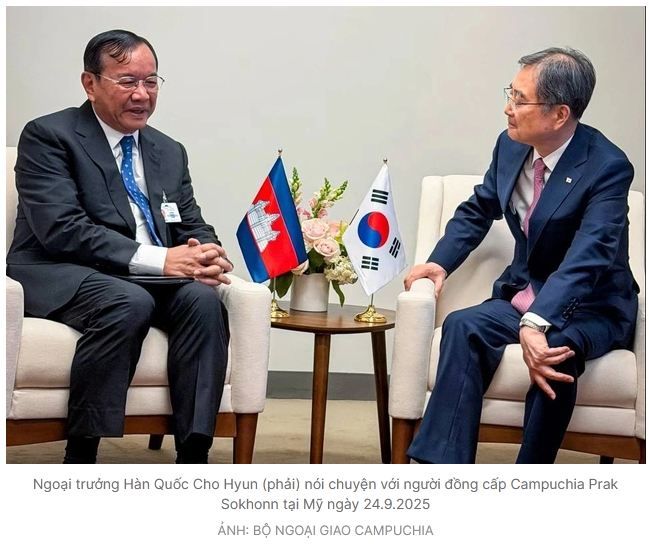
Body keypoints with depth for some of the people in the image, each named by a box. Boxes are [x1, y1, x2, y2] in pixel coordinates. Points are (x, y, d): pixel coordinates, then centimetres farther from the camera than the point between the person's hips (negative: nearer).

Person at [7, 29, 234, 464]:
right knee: (129, 303, -36)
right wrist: (158, 259, -25)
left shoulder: (170, 152, 18)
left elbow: (195, 228, 16)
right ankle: (79, 457, -26)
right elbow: (62, 230, -16)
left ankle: (194, 455, -25)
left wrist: (206, 255, -12)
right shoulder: (47, 136, -2)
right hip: (59, 277, -5)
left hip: (153, 280, 5)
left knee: (203, 298, -26)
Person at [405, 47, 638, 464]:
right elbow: (478, 210, 17)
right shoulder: (511, 146, -1)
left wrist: (536, 324, -47)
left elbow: (587, 257, -33)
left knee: (554, 351, -37)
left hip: (593, 308, -5)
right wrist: (441, 262, -1)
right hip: (525, 293, 6)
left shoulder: (608, 167, -20)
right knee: (462, 327, -24)